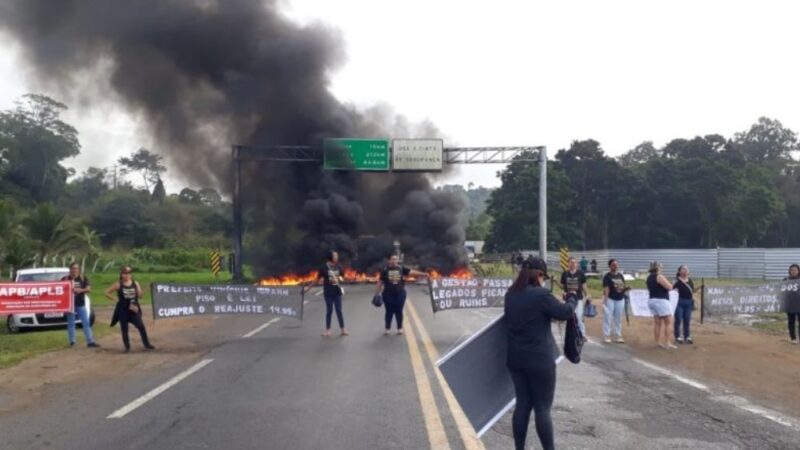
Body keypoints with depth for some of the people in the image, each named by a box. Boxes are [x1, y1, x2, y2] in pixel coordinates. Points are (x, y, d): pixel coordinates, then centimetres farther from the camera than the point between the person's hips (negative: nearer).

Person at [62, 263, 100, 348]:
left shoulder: (83, 278, 6)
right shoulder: (65, 279, 2)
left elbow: (88, 289, -2)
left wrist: (80, 290, -20)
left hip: (81, 304, 1)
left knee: (86, 323, 0)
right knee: (71, 323, 5)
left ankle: (90, 341, 1)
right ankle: (72, 342, 13)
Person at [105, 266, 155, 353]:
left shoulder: (135, 283, 3)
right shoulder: (118, 285, -2)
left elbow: (140, 296, -2)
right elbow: (107, 292, 2)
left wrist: (138, 287, -16)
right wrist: (115, 299, -3)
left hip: (134, 309, 1)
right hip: (123, 310, -1)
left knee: (141, 326, -6)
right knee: (124, 329, 3)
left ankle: (147, 344, 4)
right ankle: (127, 347, 17)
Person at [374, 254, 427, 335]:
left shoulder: (401, 269, 0)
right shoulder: (385, 270, -2)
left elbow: (412, 272, -7)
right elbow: (380, 283, 2)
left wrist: (423, 274, -19)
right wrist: (376, 294, 1)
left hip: (400, 293, 1)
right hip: (388, 294, -1)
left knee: (399, 311, 6)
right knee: (389, 311, 6)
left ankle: (400, 328, 17)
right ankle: (387, 328, 17)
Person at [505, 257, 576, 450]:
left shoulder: (511, 294, 5)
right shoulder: (541, 295, -17)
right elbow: (565, 312, -7)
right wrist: (572, 299, 14)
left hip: (516, 359, 7)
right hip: (540, 361, -6)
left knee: (522, 404, 13)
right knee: (542, 408, 3)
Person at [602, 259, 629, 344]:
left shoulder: (620, 276, 11)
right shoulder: (607, 276, -8)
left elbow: (623, 288, 16)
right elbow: (606, 289, -15)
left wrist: (626, 288, -7)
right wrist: (605, 300, -21)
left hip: (620, 299, 6)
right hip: (610, 299, -6)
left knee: (618, 318, 12)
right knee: (608, 318, -3)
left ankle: (618, 336, 20)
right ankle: (606, 336, 4)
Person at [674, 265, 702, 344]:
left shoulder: (690, 280, 11)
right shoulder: (677, 280, -8)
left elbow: (693, 290, 17)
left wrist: (699, 287, 4)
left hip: (688, 302, 6)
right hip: (679, 301, -6)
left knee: (687, 321, 10)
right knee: (678, 320, 0)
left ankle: (687, 337, 17)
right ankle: (678, 337, 6)